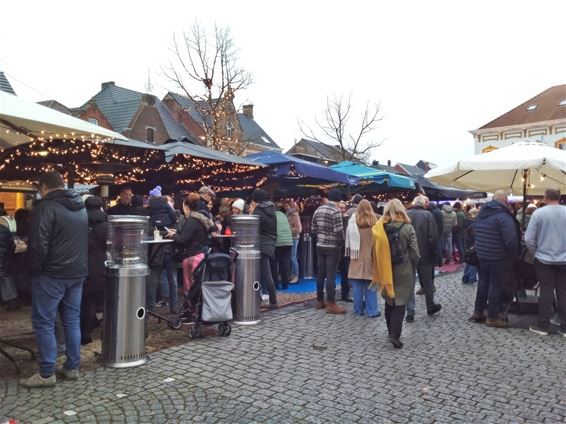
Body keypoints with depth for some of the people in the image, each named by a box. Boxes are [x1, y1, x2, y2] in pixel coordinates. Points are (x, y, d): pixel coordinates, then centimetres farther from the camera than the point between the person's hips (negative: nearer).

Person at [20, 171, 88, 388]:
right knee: (72, 320, 12)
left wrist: (34, 267, -4)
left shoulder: (46, 206, -13)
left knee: (43, 322, 2)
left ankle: (46, 374, 6)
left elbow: (38, 244, -18)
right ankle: (72, 367, 18)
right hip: (77, 272, 7)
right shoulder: (81, 207, 12)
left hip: (52, 273, -7)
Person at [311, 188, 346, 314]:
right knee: (331, 275, -4)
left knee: (320, 274, 13)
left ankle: (320, 300, 22)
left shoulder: (318, 210, 7)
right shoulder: (336, 211, -14)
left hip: (320, 246, 7)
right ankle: (331, 304, -1)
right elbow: (338, 231, -19)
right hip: (332, 247, -7)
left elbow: (313, 228, 10)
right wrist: (342, 242, -2)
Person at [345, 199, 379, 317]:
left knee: (357, 284, 7)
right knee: (370, 284, 6)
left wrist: (350, 251, 9)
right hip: (370, 256, 0)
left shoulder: (353, 220, -5)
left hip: (357, 256, 0)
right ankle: (371, 310, 9)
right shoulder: (373, 220, -5)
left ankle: (358, 309, 13)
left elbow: (348, 237, -1)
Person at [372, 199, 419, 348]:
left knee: (389, 301, 18)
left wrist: (379, 271, 9)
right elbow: (415, 253, -9)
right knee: (400, 302, 4)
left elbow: (376, 252, 0)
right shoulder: (408, 228, -12)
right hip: (403, 271, -3)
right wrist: (413, 267, 7)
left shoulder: (379, 228, -5)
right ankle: (395, 334, -6)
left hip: (386, 270, 3)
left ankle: (391, 331, 29)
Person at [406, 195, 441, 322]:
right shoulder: (428, 215, -8)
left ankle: (410, 312, 6)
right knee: (427, 282, 17)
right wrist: (432, 252, -1)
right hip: (424, 255, -1)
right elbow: (433, 237, -14)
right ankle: (430, 307, 32)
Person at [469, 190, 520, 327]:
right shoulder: (503, 216, -18)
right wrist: (513, 256, -10)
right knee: (496, 285, 0)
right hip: (498, 257, -7)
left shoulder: (482, 213, 9)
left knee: (483, 282, 16)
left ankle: (478, 312, 24)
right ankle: (492, 317, 7)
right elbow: (511, 239, -23)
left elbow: (477, 234, 15)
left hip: (482, 254, 8)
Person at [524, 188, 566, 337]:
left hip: (544, 259, -2)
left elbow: (529, 238, -10)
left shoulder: (539, 213, -10)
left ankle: (542, 326, 11)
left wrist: (535, 251, 7)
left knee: (546, 292, 6)